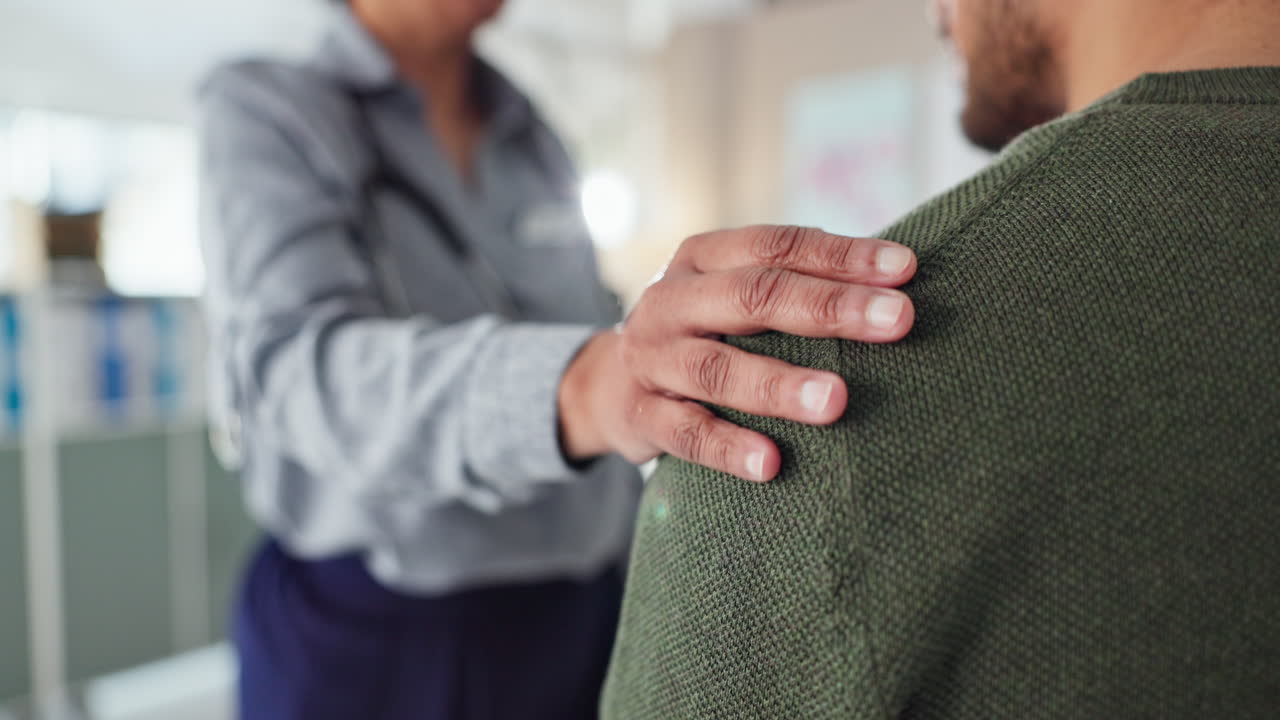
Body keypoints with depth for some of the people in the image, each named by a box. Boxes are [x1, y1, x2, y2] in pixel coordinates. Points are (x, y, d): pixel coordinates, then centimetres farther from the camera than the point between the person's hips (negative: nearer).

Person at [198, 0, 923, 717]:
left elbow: (591, 336, 10)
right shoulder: (261, 109, -9)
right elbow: (298, 365, -25)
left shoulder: (537, 144, 7)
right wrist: (579, 387, -42)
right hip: (372, 637, -4)